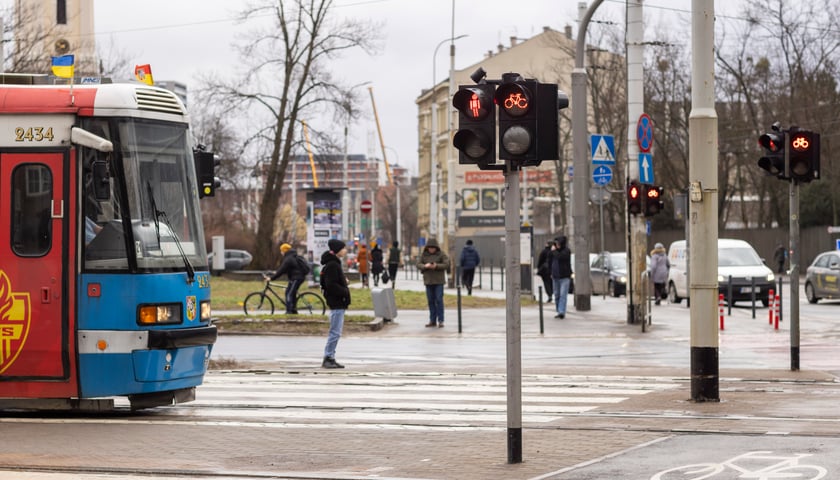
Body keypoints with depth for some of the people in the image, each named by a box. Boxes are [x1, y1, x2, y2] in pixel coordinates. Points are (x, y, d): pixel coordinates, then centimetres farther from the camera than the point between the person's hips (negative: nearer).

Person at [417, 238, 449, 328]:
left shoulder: (441, 254, -3)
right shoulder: (423, 255, 5)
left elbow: (446, 264, -10)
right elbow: (418, 265, -1)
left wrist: (436, 266, -24)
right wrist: (425, 266, -21)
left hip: (439, 281, -3)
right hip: (428, 281, 3)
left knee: (439, 300, -7)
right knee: (431, 301, 6)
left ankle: (440, 320, -4)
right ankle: (432, 320, 12)